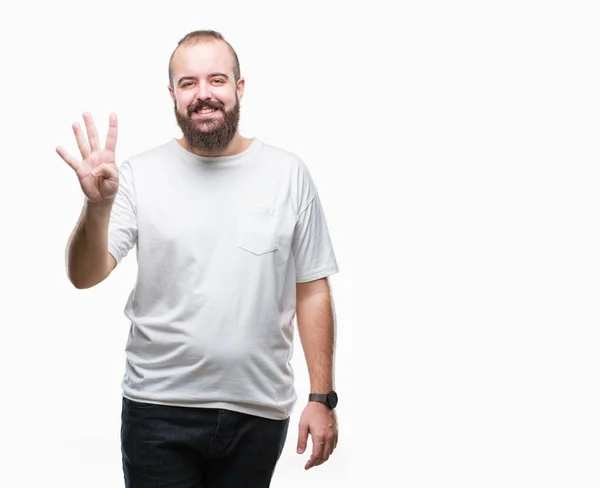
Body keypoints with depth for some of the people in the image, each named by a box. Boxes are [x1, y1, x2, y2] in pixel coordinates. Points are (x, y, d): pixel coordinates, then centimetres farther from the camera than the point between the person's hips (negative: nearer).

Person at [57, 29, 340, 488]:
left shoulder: (289, 174, 1)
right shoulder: (139, 175, -2)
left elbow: (312, 291, 3)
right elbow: (86, 276, -8)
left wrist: (322, 397, 0)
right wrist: (98, 206, -26)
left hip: (259, 414, 1)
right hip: (159, 409, -1)